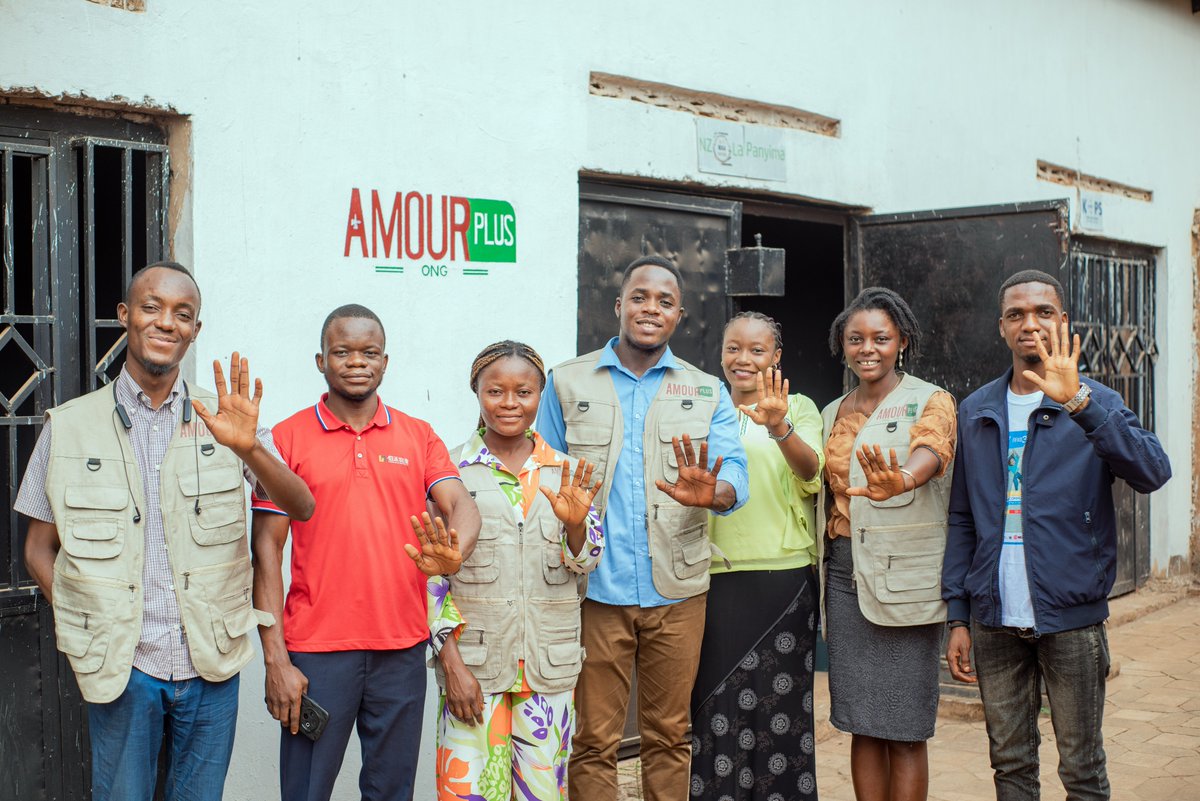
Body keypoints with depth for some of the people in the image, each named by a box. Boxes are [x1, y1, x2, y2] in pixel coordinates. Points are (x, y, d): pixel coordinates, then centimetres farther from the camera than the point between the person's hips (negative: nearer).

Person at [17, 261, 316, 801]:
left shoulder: (223, 418, 1)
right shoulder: (68, 426, 1)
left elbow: (301, 508, -8)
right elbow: (39, 548, 6)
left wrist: (249, 448, -26)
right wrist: (84, 629, -7)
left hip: (210, 664, 1)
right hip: (119, 668, -1)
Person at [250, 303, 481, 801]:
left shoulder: (419, 436, 8)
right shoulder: (288, 438, 1)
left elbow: (461, 505, -4)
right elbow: (267, 550, -1)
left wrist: (452, 555, -29)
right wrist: (275, 659, -7)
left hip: (402, 648, 2)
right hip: (316, 649, -2)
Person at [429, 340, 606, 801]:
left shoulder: (566, 473, 6)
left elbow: (584, 566, 6)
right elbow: (432, 575, -2)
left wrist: (575, 524, -15)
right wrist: (450, 661, -9)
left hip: (550, 666, 2)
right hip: (472, 663, -2)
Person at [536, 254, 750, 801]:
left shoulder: (707, 392, 8)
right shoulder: (568, 383, 6)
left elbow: (735, 472, -4)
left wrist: (710, 493, -29)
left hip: (676, 591, 1)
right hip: (594, 589, -1)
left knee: (669, 736, 12)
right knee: (594, 741, 4)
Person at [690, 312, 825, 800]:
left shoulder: (799, 409, 4)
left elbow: (811, 473, -15)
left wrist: (779, 427, -32)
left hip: (783, 577, -2)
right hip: (716, 577, 2)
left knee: (779, 703, 2)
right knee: (716, 703, 2)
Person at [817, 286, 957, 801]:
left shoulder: (930, 401, -2)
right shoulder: (833, 414, 15)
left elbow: (930, 451, -26)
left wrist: (899, 482, -46)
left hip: (905, 578, -5)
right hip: (844, 573, 5)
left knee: (903, 730, -1)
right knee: (861, 723, 9)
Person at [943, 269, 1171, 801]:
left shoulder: (1095, 405, 0)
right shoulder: (976, 412, 9)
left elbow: (1152, 473, -19)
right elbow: (962, 519, 11)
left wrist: (1078, 402, -30)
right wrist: (958, 616, 6)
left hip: (1071, 616, -3)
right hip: (994, 618, 3)